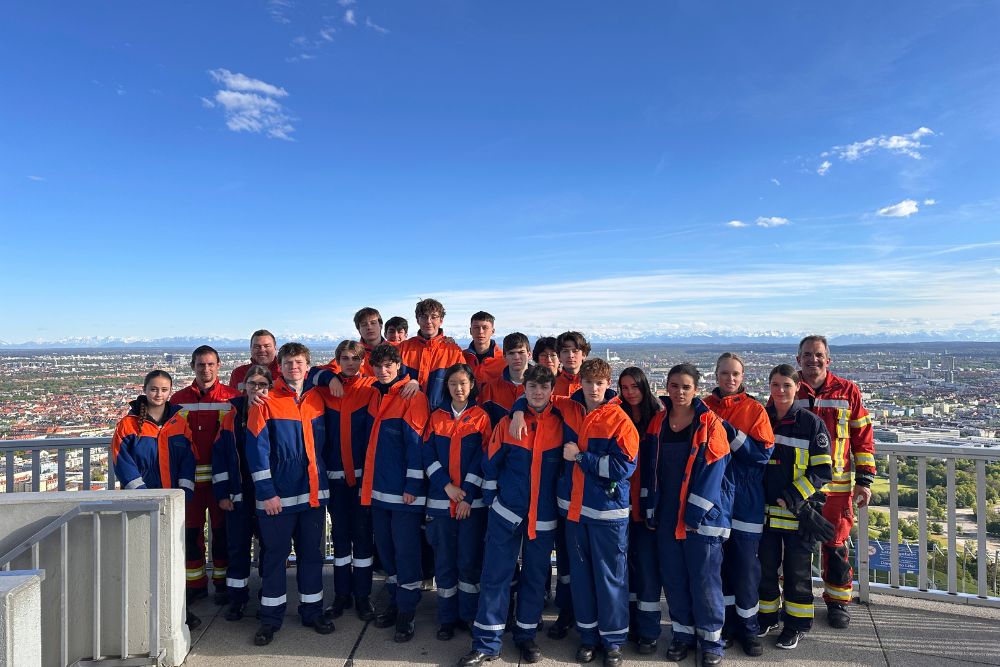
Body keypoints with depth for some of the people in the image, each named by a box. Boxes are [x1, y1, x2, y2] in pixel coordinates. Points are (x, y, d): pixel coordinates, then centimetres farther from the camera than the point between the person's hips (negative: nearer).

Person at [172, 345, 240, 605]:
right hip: (189, 476, 2)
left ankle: (222, 582, 21)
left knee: (221, 530, 6)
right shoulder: (179, 399, 6)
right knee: (191, 530, 10)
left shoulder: (231, 397, -2)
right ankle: (195, 583, 25)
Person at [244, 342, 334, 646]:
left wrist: (322, 480, 10)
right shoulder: (266, 402, -7)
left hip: (313, 492, 4)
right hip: (278, 495, -4)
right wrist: (266, 492, -13)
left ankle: (312, 611, 27)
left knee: (312, 554, 13)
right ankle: (271, 618, 23)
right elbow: (256, 450, -10)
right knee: (275, 555, 8)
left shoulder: (316, 399, 6)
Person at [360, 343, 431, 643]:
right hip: (378, 489, 7)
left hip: (404, 492, -7)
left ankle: (406, 612, 15)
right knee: (385, 548, 15)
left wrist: (412, 485, -17)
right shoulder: (377, 396, 12)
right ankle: (395, 601, 31)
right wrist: (368, 481, 17)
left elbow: (416, 442, -15)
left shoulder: (413, 397, -11)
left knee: (405, 551, 1)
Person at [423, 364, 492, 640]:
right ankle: (447, 618, 21)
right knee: (444, 561, 7)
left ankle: (469, 616, 20)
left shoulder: (481, 417, 2)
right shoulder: (437, 417, 8)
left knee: (469, 561, 4)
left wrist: (467, 494, -11)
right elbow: (428, 455, 0)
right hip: (441, 500, 2)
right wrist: (447, 485, -12)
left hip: (472, 500, -2)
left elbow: (483, 458, -5)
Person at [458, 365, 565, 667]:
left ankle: (526, 635, 31)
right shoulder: (507, 423, -3)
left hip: (544, 517, 1)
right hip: (506, 512, 0)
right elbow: (491, 465, 2)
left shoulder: (561, 424, -4)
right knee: (495, 576, 3)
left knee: (535, 577, 13)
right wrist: (491, 500, 2)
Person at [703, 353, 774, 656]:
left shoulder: (755, 409, -2)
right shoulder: (704, 407, 3)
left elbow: (763, 453, -11)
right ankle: (727, 623, 27)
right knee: (718, 562, 10)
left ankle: (748, 628, 22)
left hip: (745, 500, -2)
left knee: (745, 565, 5)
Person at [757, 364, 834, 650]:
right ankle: (767, 616, 32)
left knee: (797, 571, 9)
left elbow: (822, 471, -9)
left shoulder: (812, 423, -7)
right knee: (766, 567, 14)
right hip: (765, 511, 3)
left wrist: (791, 498, -15)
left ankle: (797, 625, 27)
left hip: (798, 512, -3)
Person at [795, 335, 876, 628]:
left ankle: (837, 602, 30)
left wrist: (864, 480, 2)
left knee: (836, 546, 11)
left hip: (837, 486, 0)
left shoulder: (847, 391, 0)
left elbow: (863, 437, 4)